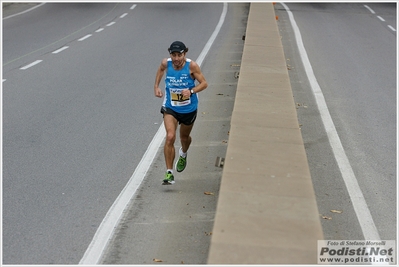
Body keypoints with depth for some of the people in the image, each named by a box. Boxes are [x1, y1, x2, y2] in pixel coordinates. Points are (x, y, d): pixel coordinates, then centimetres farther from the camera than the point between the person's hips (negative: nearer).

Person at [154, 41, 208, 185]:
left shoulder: (192, 66, -20)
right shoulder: (166, 63, -13)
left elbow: (204, 83, -15)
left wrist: (191, 91, -31)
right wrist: (156, 86, 5)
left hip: (189, 109, 0)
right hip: (170, 108, 0)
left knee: (184, 137, 22)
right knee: (170, 137, -19)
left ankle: (183, 154, 59)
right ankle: (169, 173, -13)